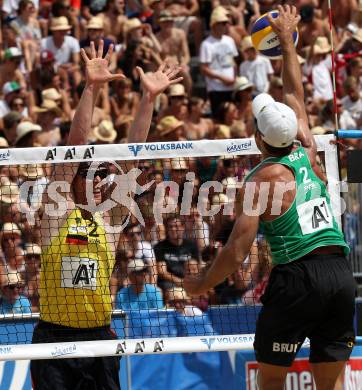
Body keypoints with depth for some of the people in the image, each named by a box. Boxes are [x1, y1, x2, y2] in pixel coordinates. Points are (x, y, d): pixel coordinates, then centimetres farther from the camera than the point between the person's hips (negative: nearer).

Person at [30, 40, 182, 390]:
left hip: (99, 335, 3)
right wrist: (91, 88, -14)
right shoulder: (59, 212, 1)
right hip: (54, 336, -3)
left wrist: (149, 98, -1)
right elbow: (75, 146, -7)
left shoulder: (111, 217, 8)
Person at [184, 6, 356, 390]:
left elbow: (236, 253, -9)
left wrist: (202, 285, 8)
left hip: (297, 276, -5)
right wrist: (286, 38, 41)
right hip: (341, 273, 5)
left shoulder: (261, 179, -5)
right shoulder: (308, 154, 10)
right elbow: (295, 95, 28)